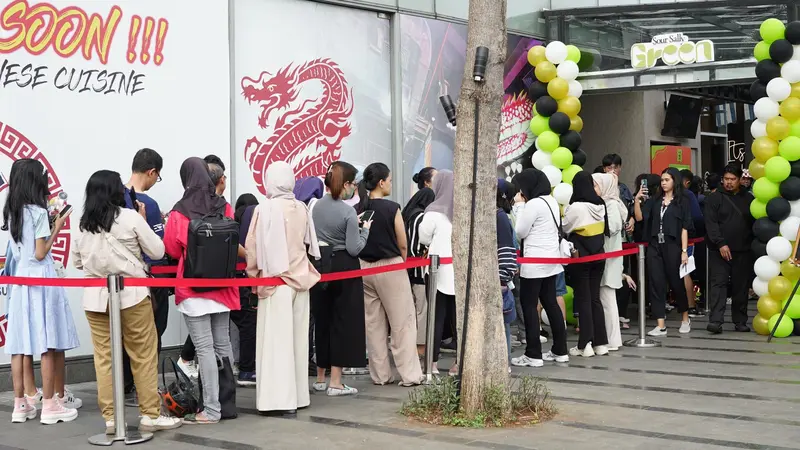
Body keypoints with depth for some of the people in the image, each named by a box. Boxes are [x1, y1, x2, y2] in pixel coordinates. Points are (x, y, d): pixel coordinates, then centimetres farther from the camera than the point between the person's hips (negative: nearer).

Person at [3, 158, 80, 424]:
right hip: (40, 278, -7)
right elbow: (40, 253, -13)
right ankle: (49, 406, -1)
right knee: (48, 344, -2)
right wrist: (56, 229, -3)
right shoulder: (38, 213, -11)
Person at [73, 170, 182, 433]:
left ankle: (110, 418, 8)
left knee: (104, 358, 6)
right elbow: (157, 252, -1)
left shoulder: (83, 224, 7)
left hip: (95, 297, 4)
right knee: (144, 356, 4)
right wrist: (144, 222, 10)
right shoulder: (130, 217, -6)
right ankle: (150, 415, 7)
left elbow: (77, 261, 18)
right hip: (131, 294, -4)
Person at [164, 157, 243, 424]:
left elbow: (171, 251, -2)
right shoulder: (225, 208, 0)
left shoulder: (179, 213, -13)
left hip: (193, 288, -5)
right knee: (223, 344, 14)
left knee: (204, 348, -4)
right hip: (222, 285, 5)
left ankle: (212, 409, -4)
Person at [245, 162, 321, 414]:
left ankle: (282, 399, -2)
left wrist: (253, 273, 8)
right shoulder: (302, 209, 1)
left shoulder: (265, 209, -13)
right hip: (300, 278, 5)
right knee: (297, 337, 12)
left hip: (275, 280, -5)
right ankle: (299, 395, 18)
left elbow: (253, 247, -7)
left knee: (277, 339, -1)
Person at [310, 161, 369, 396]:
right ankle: (335, 382, 0)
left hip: (321, 266, 6)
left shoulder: (317, 206, 3)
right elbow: (354, 248, -16)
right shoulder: (348, 212, -15)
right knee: (343, 323, 1)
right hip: (344, 269, -6)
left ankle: (320, 379, 22)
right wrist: (365, 230, 1)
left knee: (322, 321, 14)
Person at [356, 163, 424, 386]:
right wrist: (402, 262, 11)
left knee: (373, 323, 11)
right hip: (390, 268, -5)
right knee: (403, 322, 3)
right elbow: (403, 245, -7)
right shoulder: (391, 208, -13)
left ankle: (380, 374, 16)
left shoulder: (357, 210, -1)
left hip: (364, 268, 5)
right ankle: (409, 374, 2)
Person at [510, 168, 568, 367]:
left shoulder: (533, 204, -16)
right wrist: (522, 205, 11)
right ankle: (560, 350, 15)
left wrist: (519, 206, -4)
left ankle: (533, 354, -2)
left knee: (529, 305, -3)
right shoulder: (552, 201, 12)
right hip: (551, 260, 9)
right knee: (550, 303, 12)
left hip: (534, 262, -9)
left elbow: (520, 232, -10)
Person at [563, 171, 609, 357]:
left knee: (583, 300, 0)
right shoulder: (600, 205, 3)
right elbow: (605, 230, 12)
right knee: (595, 298, 11)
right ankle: (601, 342, 12)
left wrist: (564, 213, 14)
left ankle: (585, 345, 2)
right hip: (598, 256, 6)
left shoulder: (575, 207, -17)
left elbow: (566, 228, -3)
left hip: (580, 258, -6)